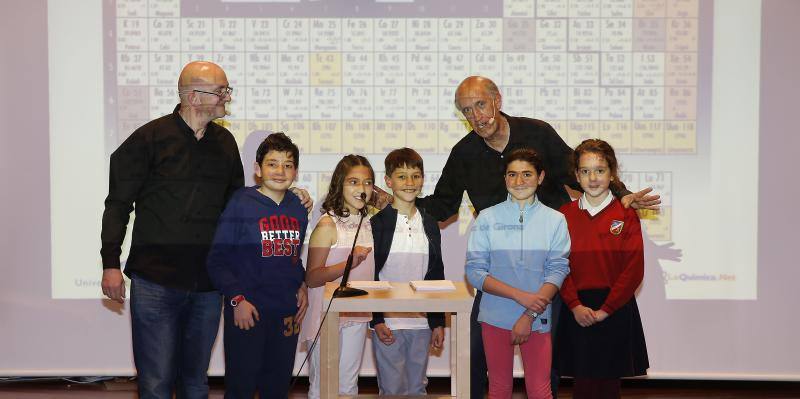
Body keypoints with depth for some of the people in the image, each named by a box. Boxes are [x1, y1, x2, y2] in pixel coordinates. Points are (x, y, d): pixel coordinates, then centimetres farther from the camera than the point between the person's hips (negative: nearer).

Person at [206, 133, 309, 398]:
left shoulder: (299, 210, 8)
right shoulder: (241, 204, -8)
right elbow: (217, 260, -9)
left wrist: (301, 286, 6)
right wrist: (236, 299, -16)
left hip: (288, 312, 5)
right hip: (247, 311, -5)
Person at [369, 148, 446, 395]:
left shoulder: (429, 224, 9)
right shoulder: (378, 224, -4)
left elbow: (437, 275, 12)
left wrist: (439, 322, 10)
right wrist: (376, 320, -10)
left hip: (422, 322, 4)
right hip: (387, 323, -4)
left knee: (417, 388, 12)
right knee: (392, 390, 0)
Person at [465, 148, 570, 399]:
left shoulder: (555, 220, 0)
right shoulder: (487, 218, -2)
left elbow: (558, 271, -5)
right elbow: (475, 272, -6)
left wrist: (529, 316, -14)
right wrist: (520, 295, -16)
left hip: (537, 319, 0)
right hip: (495, 317, 0)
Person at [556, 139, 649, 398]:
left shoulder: (626, 215, -2)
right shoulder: (565, 215, 5)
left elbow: (634, 269, -7)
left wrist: (604, 309, -11)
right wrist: (575, 305, -11)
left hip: (615, 309, -1)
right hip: (577, 311, 2)